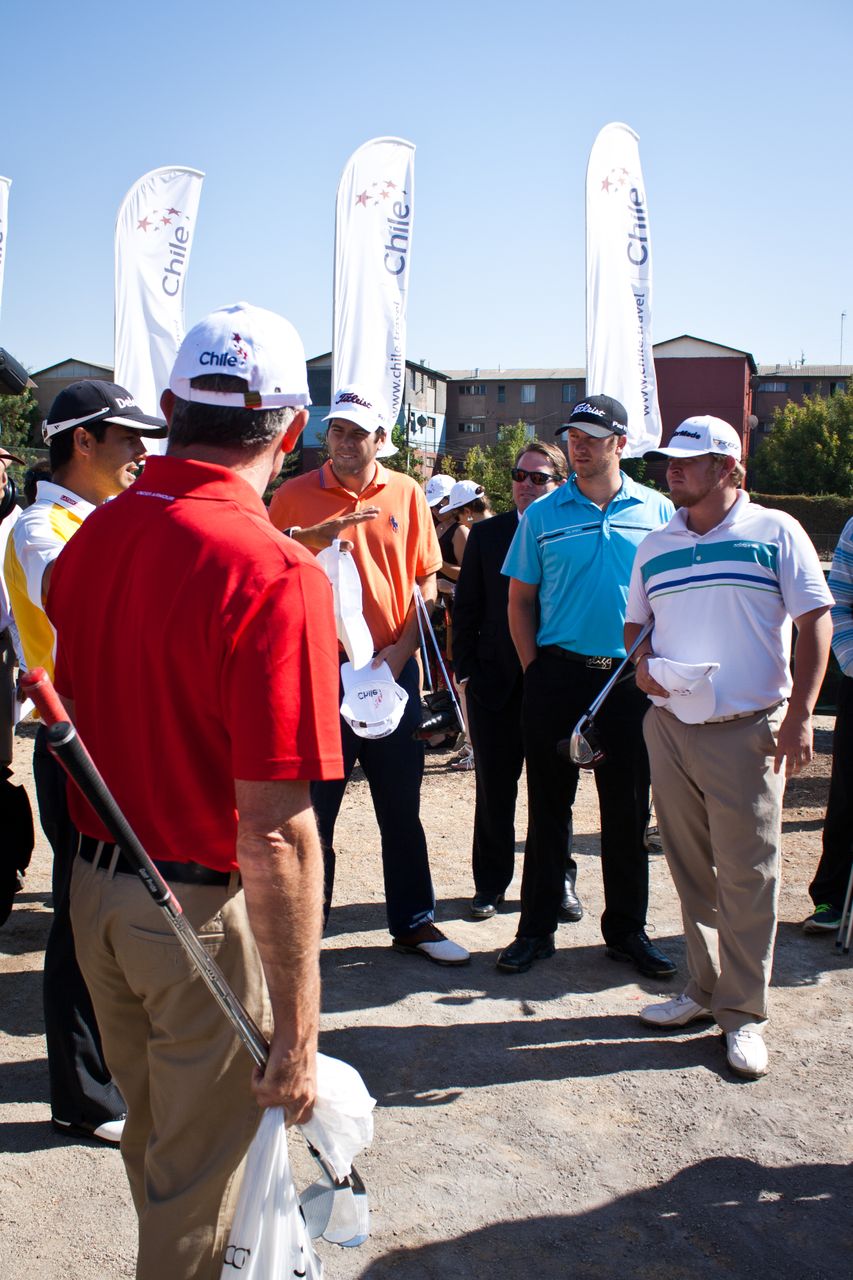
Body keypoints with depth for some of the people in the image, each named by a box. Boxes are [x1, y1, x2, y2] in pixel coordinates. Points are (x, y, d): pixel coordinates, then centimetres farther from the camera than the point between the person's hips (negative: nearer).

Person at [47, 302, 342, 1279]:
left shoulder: (91, 536, -2)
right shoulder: (275, 575, -25)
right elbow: (276, 835, -26)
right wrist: (297, 1031, -19)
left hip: (93, 888, 7)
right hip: (204, 908, -7)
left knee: (150, 1131, 28)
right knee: (198, 1176, 15)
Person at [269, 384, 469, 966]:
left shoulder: (406, 493, 5)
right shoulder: (295, 495, 0)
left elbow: (426, 581, 6)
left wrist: (401, 650, -5)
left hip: (393, 667, 2)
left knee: (402, 808, 11)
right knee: (313, 808, 7)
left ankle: (414, 922, 25)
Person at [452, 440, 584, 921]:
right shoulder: (487, 534, 5)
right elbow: (466, 607, 7)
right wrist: (466, 670, 2)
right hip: (495, 681, 2)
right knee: (494, 790, 10)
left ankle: (560, 880, 27)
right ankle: (491, 882, 24)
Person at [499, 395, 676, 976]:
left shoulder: (658, 511, 5)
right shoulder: (543, 514, 4)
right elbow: (521, 600, 8)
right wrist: (536, 668, 0)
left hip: (630, 679, 1)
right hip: (558, 675, 0)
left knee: (629, 810, 8)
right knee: (548, 807, 6)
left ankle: (628, 929, 22)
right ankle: (537, 929, 17)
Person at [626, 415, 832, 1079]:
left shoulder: (776, 532, -2)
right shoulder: (656, 545, 11)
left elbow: (815, 621, -3)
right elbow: (636, 622, 21)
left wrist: (800, 713, -11)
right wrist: (642, 664, -2)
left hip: (747, 732, -4)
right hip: (669, 727, 5)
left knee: (746, 876, 0)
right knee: (692, 871, 13)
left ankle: (743, 1012, 13)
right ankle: (704, 987, 28)